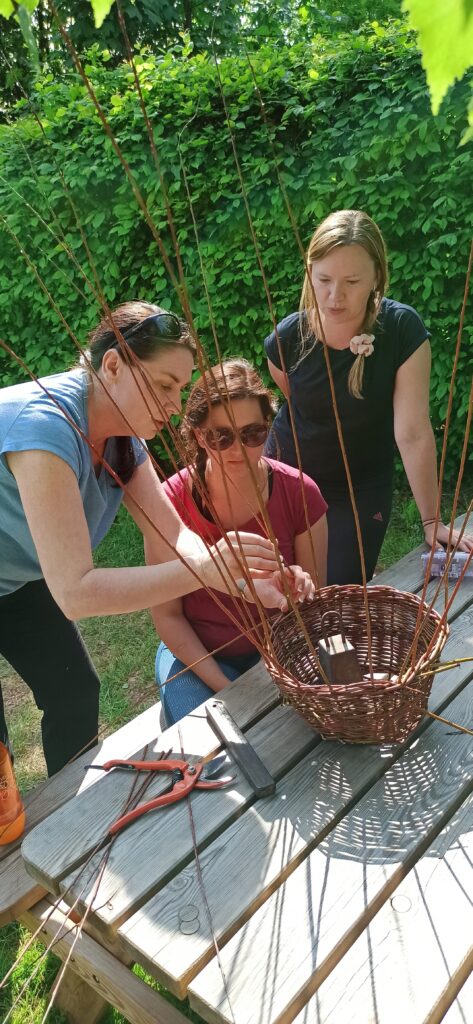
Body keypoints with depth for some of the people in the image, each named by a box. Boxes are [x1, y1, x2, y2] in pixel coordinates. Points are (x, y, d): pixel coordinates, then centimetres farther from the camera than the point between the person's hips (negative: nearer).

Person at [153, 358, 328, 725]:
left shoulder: (299, 493, -14)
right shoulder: (172, 501, -17)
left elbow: (315, 601, -3)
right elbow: (167, 615, -9)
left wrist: (301, 586, -27)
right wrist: (223, 687, -17)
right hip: (196, 653, -1)